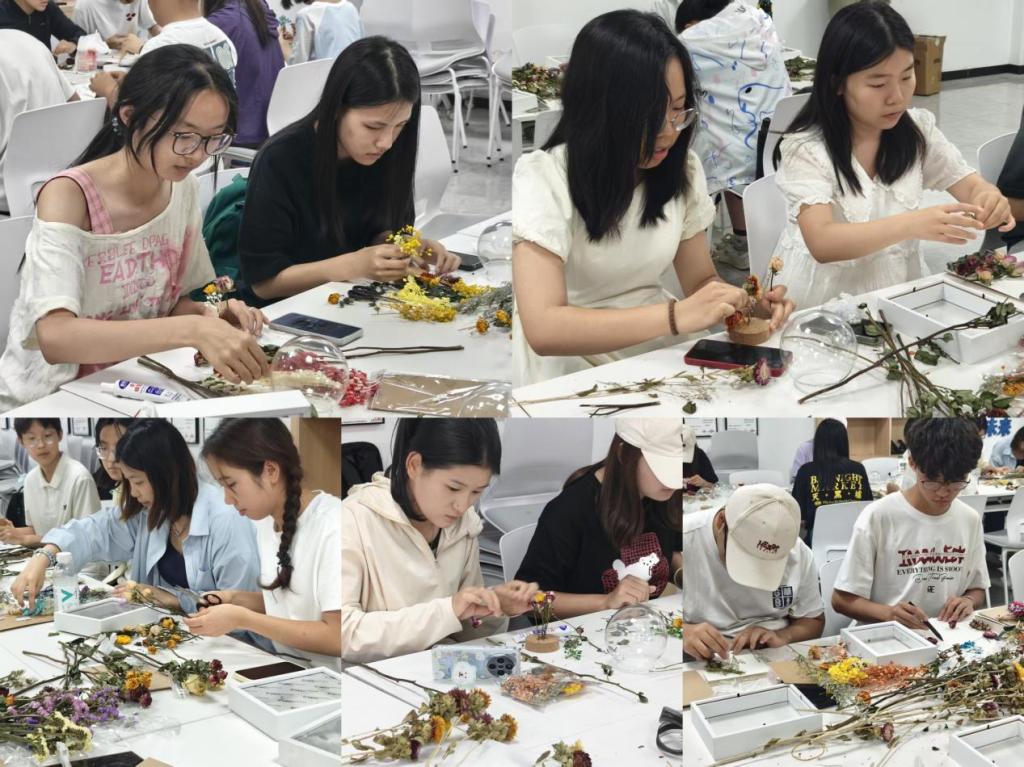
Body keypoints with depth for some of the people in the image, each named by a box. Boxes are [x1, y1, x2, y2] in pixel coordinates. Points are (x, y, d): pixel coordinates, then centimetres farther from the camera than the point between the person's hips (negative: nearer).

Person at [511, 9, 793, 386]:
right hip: (570, 373, -6)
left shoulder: (682, 167, 1)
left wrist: (743, 304, -11)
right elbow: (542, 328, -28)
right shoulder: (542, 178, -18)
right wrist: (677, 316, -35)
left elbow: (700, 279, 12)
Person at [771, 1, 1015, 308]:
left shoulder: (917, 130, 0)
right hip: (822, 304, -6)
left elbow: (970, 186, 6)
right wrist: (912, 225, -41)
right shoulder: (805, 148, -15)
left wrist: (989, 197, -19)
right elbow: (822, 243, -27)